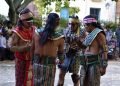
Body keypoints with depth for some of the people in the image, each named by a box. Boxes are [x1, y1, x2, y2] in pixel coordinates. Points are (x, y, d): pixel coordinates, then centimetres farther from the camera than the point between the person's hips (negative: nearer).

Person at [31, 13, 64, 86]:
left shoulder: (36, 33, -4)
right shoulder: (60, 37, -11)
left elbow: (32, 49, 4)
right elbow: (60, 54, 3)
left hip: (36, 64, 3)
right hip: (49, 66, -3)